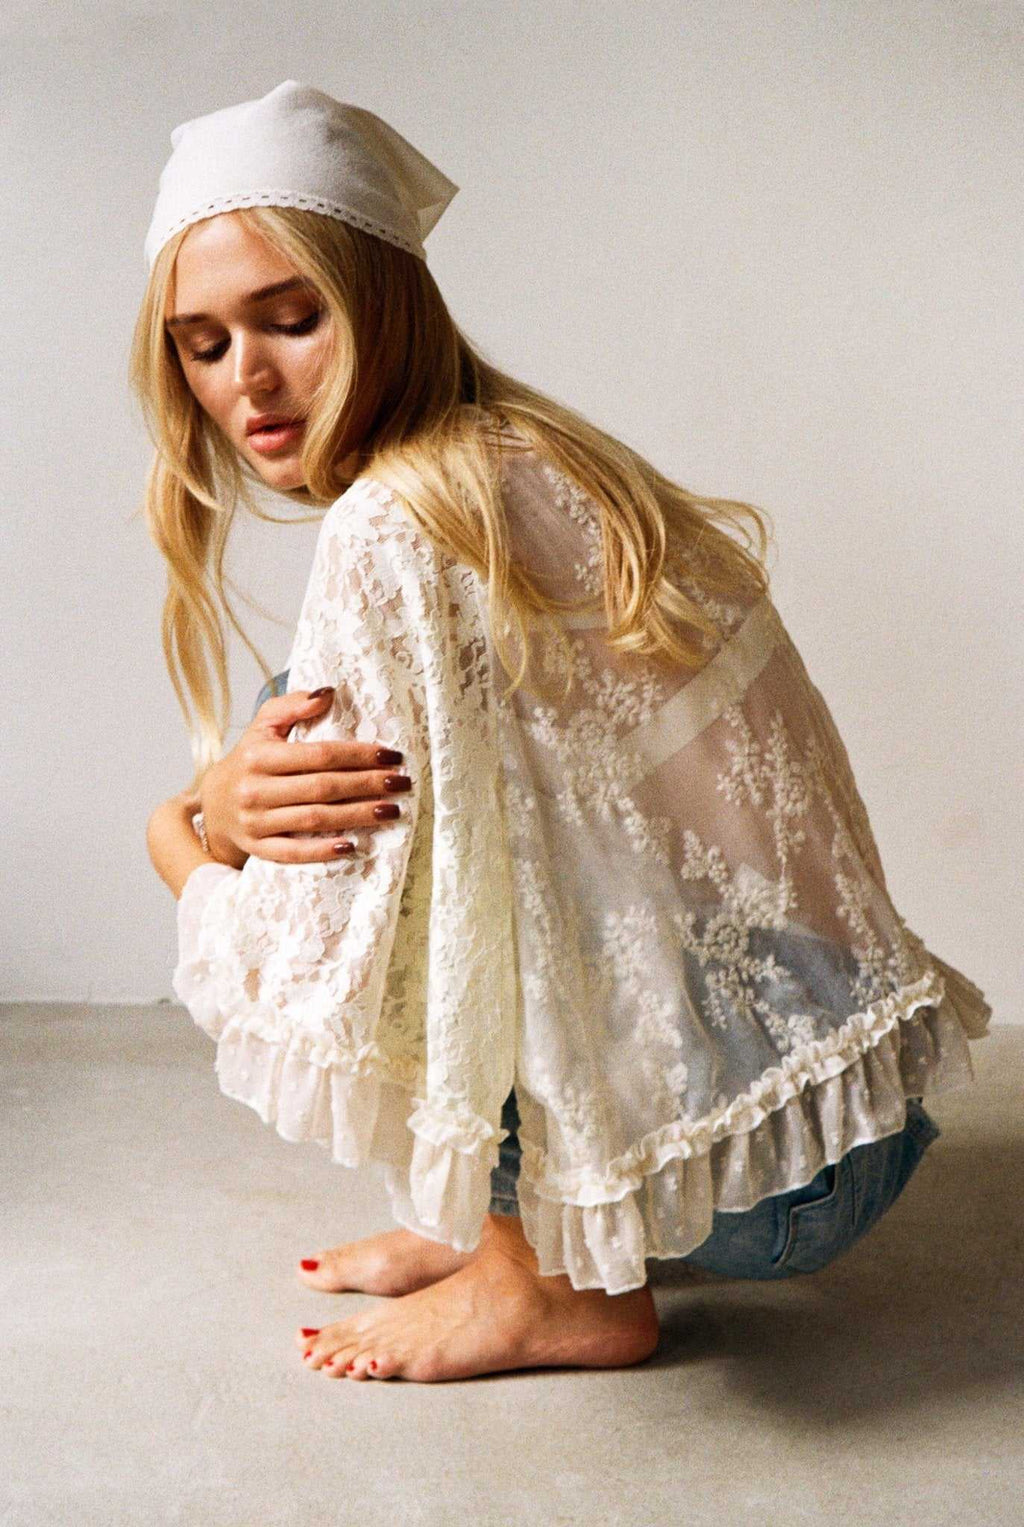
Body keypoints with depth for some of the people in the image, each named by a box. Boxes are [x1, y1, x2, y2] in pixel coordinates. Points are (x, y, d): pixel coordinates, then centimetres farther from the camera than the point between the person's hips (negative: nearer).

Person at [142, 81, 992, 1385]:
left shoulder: (395, 531, -20)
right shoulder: (526, 464, 9)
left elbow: (322, 986, -19)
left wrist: (191, 837, 0)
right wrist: (230, 803, -10)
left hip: (754, 1172, -9)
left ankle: (553, 1286, 0)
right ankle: (491, 1216, 17)